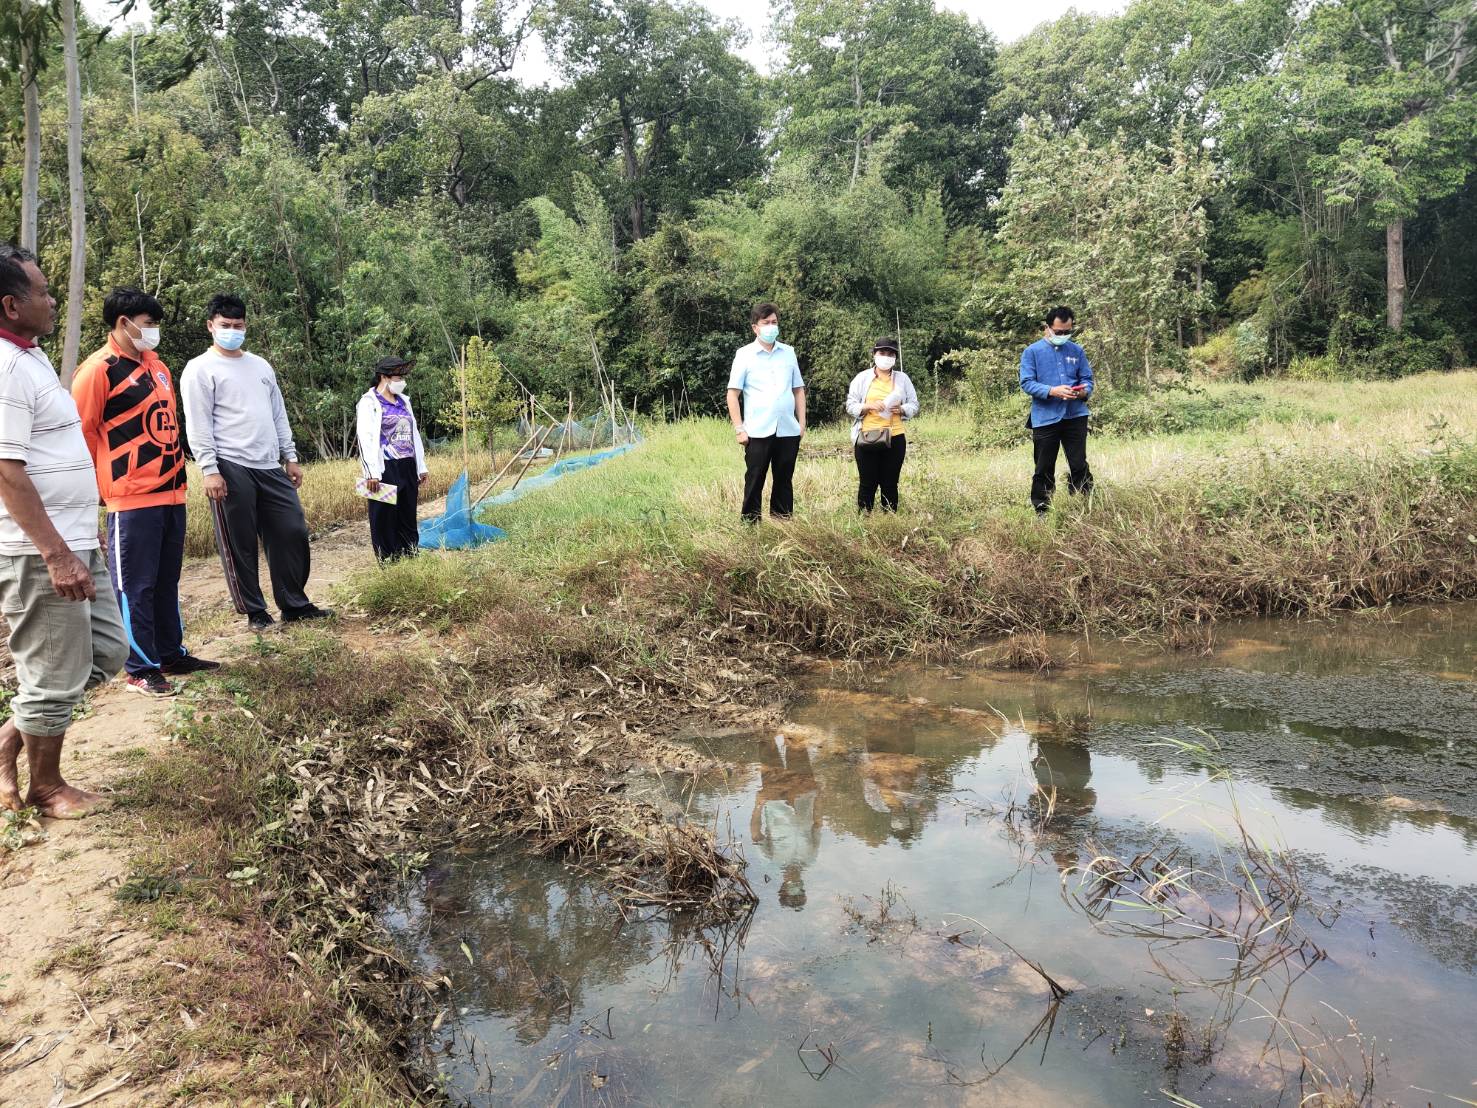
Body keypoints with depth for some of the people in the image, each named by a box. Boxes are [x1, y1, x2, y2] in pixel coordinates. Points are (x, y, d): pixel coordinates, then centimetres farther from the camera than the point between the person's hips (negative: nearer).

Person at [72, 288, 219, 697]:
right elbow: (82, 433, -11)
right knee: (135, 587, 1)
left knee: (167, 582, 15)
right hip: (132, 499, -8)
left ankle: (173, 655, 26)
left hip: (171, 493, 8)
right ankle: (141, 670, 9)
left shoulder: (156, 366, 15)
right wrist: (105, 486, -5)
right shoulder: (98, 370, -10)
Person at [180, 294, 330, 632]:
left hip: (270, 467, 6)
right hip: (232, 468, -6)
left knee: (293, 532, 4)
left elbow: (278, 415, 21)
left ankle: (295, 605, 14)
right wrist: (210, 470, -15)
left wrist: (290, 457, 16)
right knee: (240, 545, 0)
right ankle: (255, 612, 10)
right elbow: (198, 425, -7)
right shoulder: (200, 369, -1)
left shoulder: (261, 365, 19)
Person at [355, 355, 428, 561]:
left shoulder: (403, 401, 17)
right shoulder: (369, 402, -4)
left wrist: (421, 466, 18)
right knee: (385, 521, 0)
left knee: (408, 519, 10)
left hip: (407, 468, 7)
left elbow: (414, 434, 21)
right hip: (385, 469, -7)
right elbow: (366, 438, -13)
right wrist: (372, 473, -20)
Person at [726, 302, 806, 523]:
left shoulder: (788, 352, 11)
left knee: (784, 482, 9)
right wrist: (739, 428, -7)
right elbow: (733, 394, -1)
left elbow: (798, 389, 15)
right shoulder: (745, 354, 1)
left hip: (788, 430, 3)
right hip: (758, 431, -3)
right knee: (754, 482, 2)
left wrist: (802, 422, 7)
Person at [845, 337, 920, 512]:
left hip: (895, 438, 2)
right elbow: (850, 406, 1)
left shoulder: (902, 378, 9)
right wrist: (869, 406, -16)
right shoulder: (862, 378, 4)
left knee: (890, 483, 5)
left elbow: (914, 405, 9)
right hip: (867, 438, -1)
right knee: (867, 483, 1)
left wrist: (901, 409, -12)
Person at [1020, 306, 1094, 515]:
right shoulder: (1032, 352, 0)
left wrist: (1084, 391, -13)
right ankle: (1041, 510, 15)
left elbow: (1087, 379, 11)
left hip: (1075, 416, 2)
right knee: (1044, 469, 6)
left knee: (1079, 465, 4)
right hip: (1045, 418, -2)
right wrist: (1052, 391, -21)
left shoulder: (1077, 351, 10)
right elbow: (1026, 383, -7)